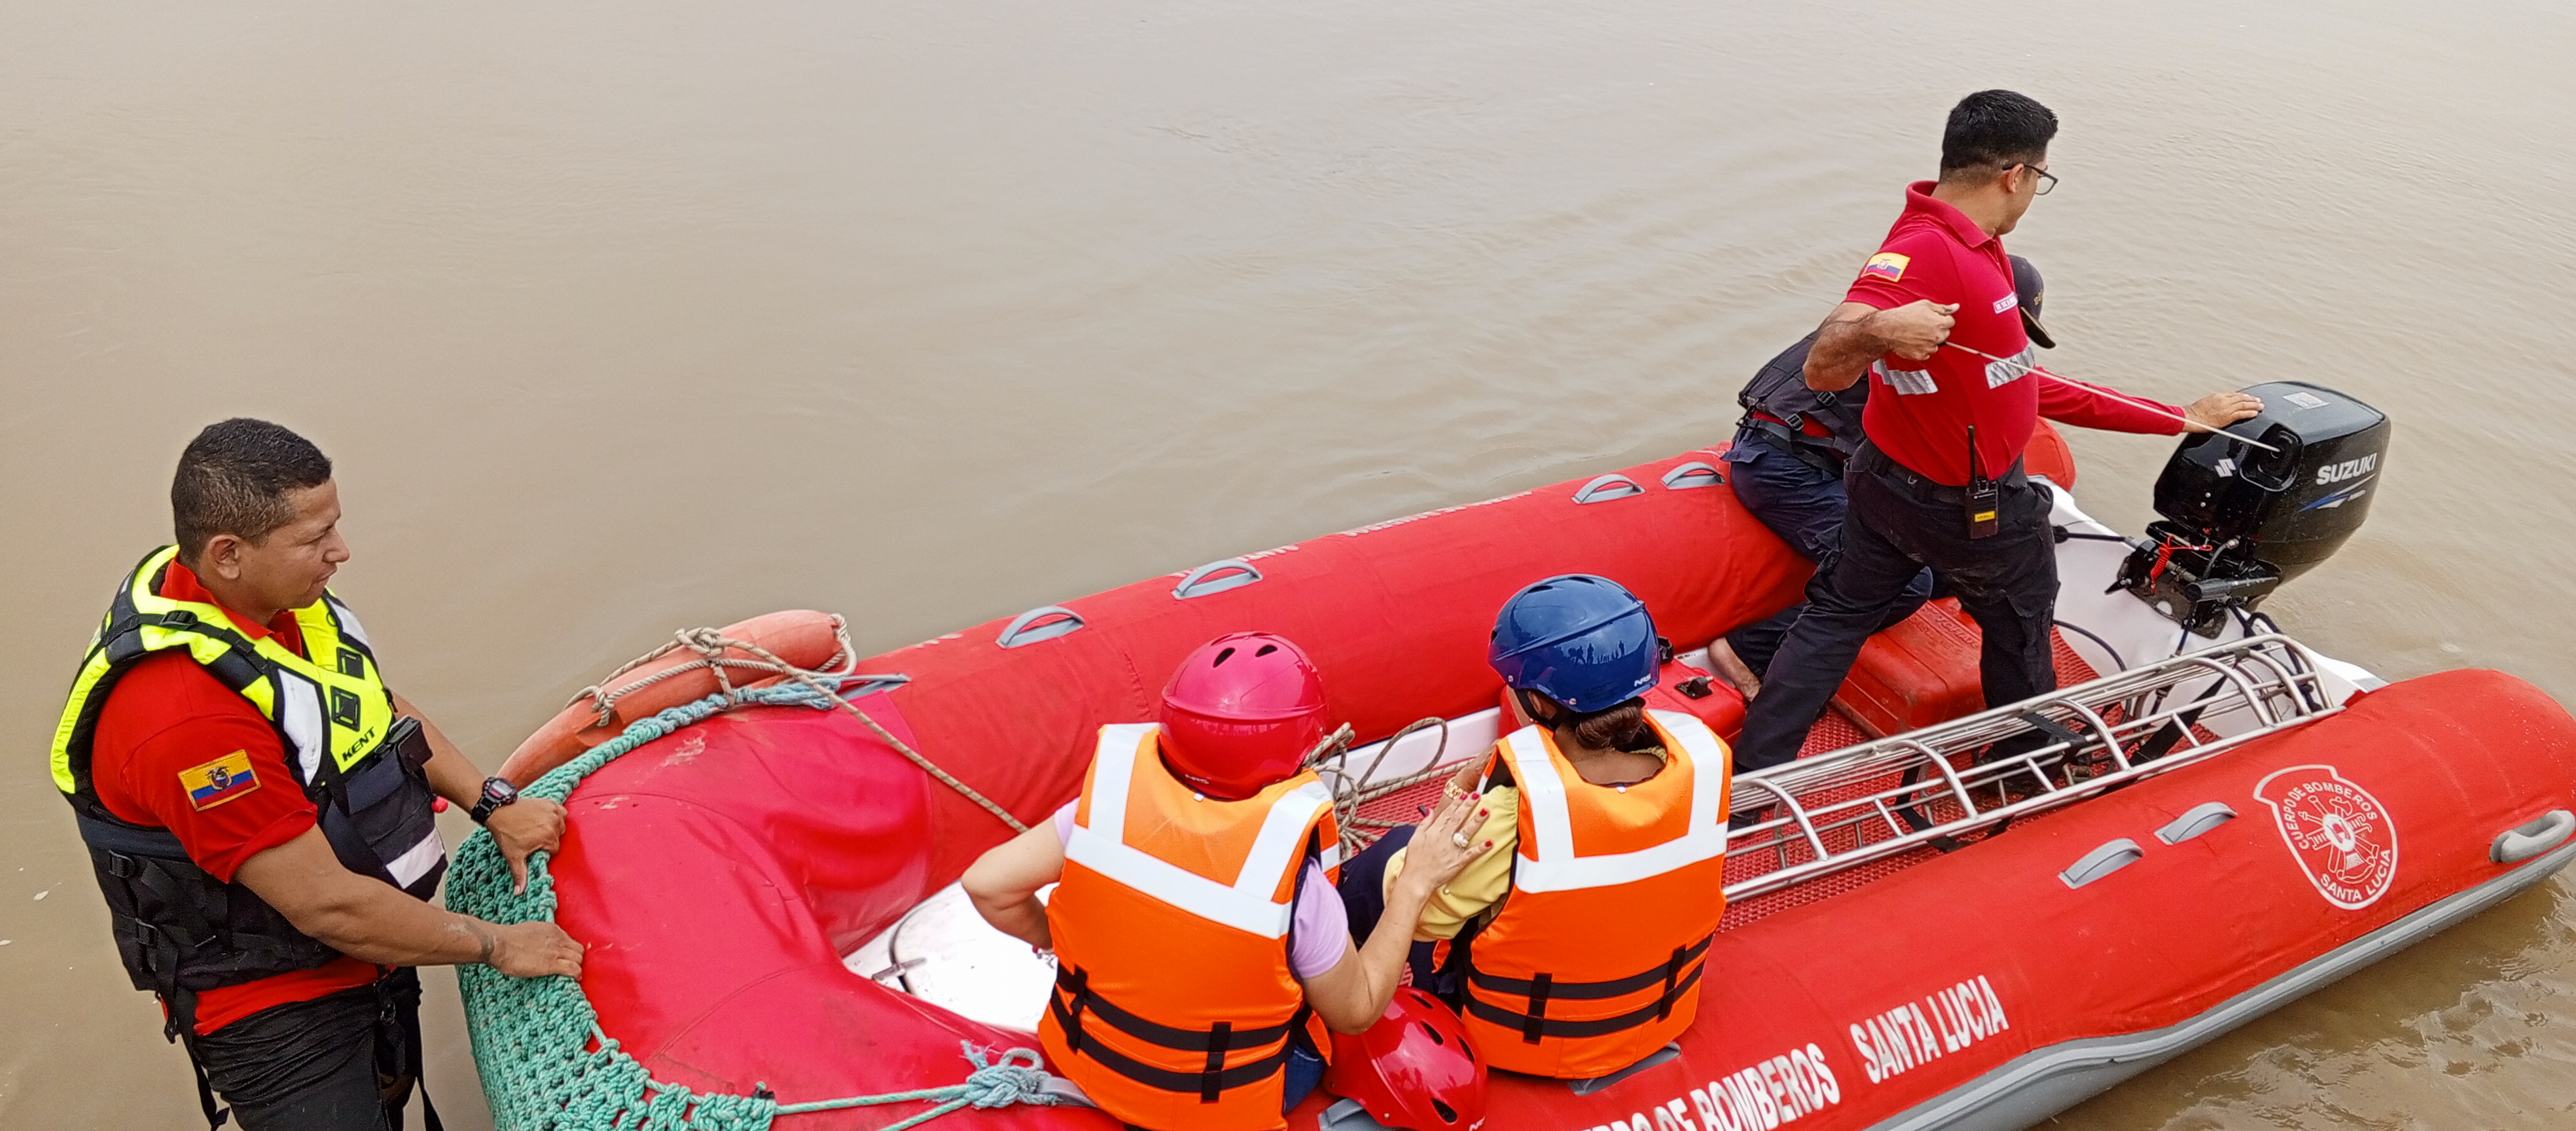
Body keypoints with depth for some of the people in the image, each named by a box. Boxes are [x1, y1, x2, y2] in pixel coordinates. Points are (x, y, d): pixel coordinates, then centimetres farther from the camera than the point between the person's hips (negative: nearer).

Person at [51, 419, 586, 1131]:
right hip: (272, 1013, -9)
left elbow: (385, 714, 10)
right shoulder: (184, 715, -34)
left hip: (365, 959, 9)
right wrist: (496, 946, -18)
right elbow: (327, 906, -28)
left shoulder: (272, 598, -7)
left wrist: (494, 806, 0)